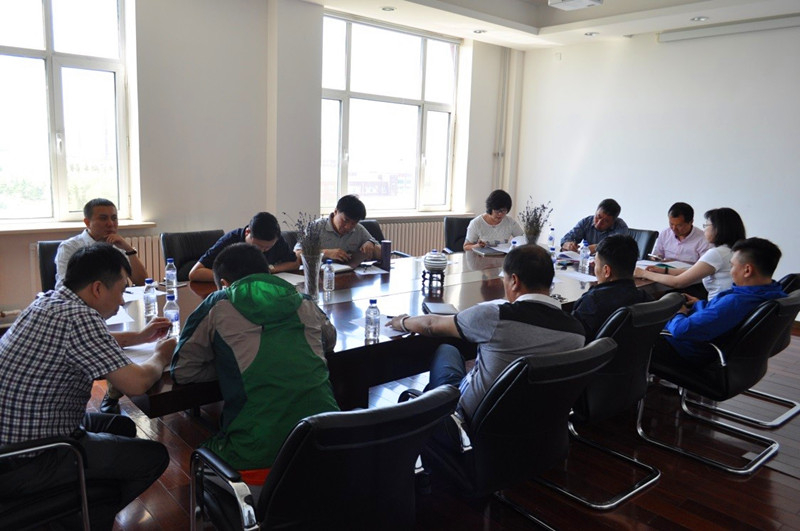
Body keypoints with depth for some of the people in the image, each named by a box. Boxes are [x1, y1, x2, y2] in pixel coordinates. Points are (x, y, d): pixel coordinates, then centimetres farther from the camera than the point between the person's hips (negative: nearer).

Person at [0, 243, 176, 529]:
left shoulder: (49, 301, 4)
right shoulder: (78, 317, -25)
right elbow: (136, 383, -24)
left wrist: (142, 337, 22)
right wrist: (161, 355, -4)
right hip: (24, 464, -10)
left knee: (122, 426, 23)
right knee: (154, 456, -3)